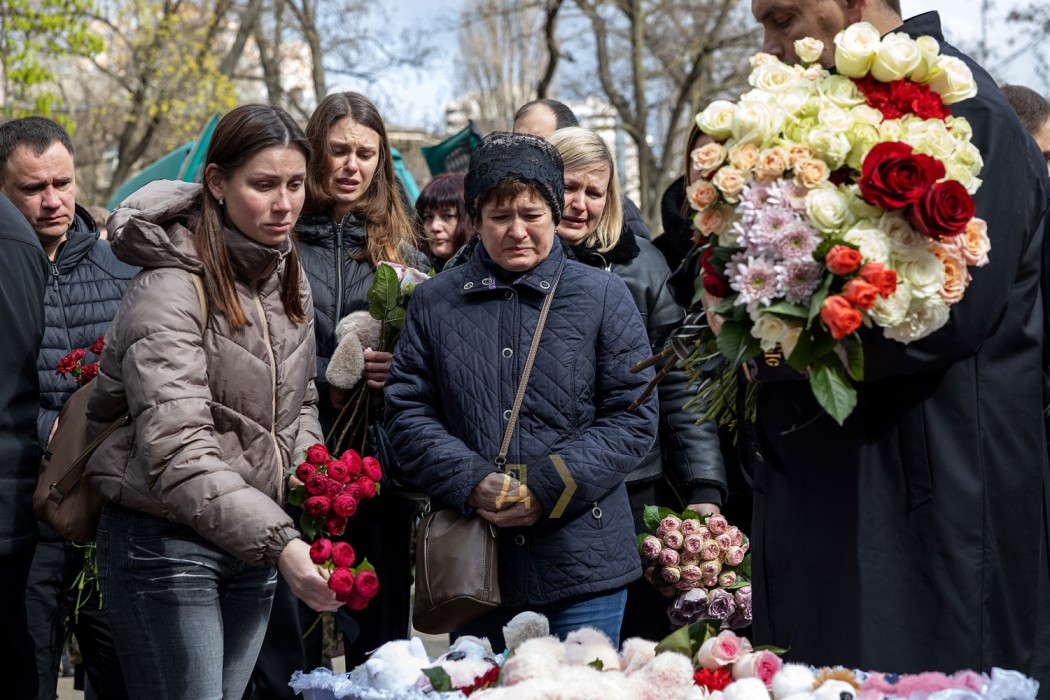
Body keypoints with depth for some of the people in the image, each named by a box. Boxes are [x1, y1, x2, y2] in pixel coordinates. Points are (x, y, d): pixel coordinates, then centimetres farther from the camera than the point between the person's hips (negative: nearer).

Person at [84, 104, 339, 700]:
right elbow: (177, 452, -26)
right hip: (168, 544, -7)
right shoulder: (171, 291, -18)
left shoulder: (289, 277, 8)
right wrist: (279, 543, -34)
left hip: (255, 539, 7)